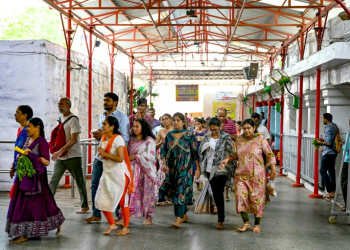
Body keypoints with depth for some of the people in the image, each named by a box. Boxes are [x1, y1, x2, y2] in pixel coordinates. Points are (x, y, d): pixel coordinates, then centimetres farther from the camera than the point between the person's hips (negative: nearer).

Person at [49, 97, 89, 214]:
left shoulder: (73, 120, -12)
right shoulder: (61, 118, 12)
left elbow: (74, 140, -20)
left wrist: (60, 151, -28)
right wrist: (56, 151, 11)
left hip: (73, 156, -7)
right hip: (61, 157, 7)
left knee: (80, 181, 4)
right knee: (53, 180, 0)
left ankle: (84, 206, 14)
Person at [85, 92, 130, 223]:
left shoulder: (122, 117, -7)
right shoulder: (102, 117, 14)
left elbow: (125, 138, -16)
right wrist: (97, 135, -1)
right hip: (100, 155, 7)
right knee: (95, 183, 6)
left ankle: (119, 215, 15)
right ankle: (96, 214, 16)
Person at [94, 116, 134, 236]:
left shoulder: (118, 139, -16)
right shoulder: (103, 138, 9)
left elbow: (120, 158, -24)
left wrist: (105, 154, -18)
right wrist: (102, 154, 2)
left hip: (119, 174, -8)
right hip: (107, 173, 8)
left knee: (122, 201, 2)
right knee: (101, 200, 4)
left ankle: (126, 228, 15)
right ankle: (112, 224, 20)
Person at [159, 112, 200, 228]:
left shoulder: (189, 135, -2)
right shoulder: (169, 135, 9)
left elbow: (195, 152, -3)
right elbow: (163, 150, 8)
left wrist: (198, 168, -7)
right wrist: (164, 164, -5)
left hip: (185, 168, -5)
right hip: (172, 169, 5)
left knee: (181, 192, -10)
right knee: (174, 192, 9)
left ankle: (178, 219, -13)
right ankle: (184, 215, 23)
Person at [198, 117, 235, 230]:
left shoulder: (226, 138, -4)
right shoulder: (206, 137, 9)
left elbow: (231, 153, -3)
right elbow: (201, 151, 17)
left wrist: (228, 165, -8)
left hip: (221, 170, -5)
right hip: (210, 169, 5)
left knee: (219, 193, -9)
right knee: (215, 193, 13)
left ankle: (220, 220, -5)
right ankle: (219, 211, 31)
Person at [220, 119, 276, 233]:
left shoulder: (260, 139, -6)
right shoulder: (240, 140, 6)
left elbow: (270, 155, -2)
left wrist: (273, 170, -6)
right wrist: (227, 159, 6)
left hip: (257, 175, -4)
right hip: (241, 174, 4)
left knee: (256, 199, 2)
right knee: (241, 196, -6)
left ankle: (257, 224, 17)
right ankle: (246, 222, 9)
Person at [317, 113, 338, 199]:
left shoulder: (328, 128, -16)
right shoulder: (334, 126, 14)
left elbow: (329, 143, -22)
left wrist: (320, 142, -6)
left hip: (328, 153, -10)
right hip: (333, 152, 10)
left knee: (323, 171, -6)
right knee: (331, 171, 11)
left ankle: (330, 191, -9)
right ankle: (333, 191, 12)